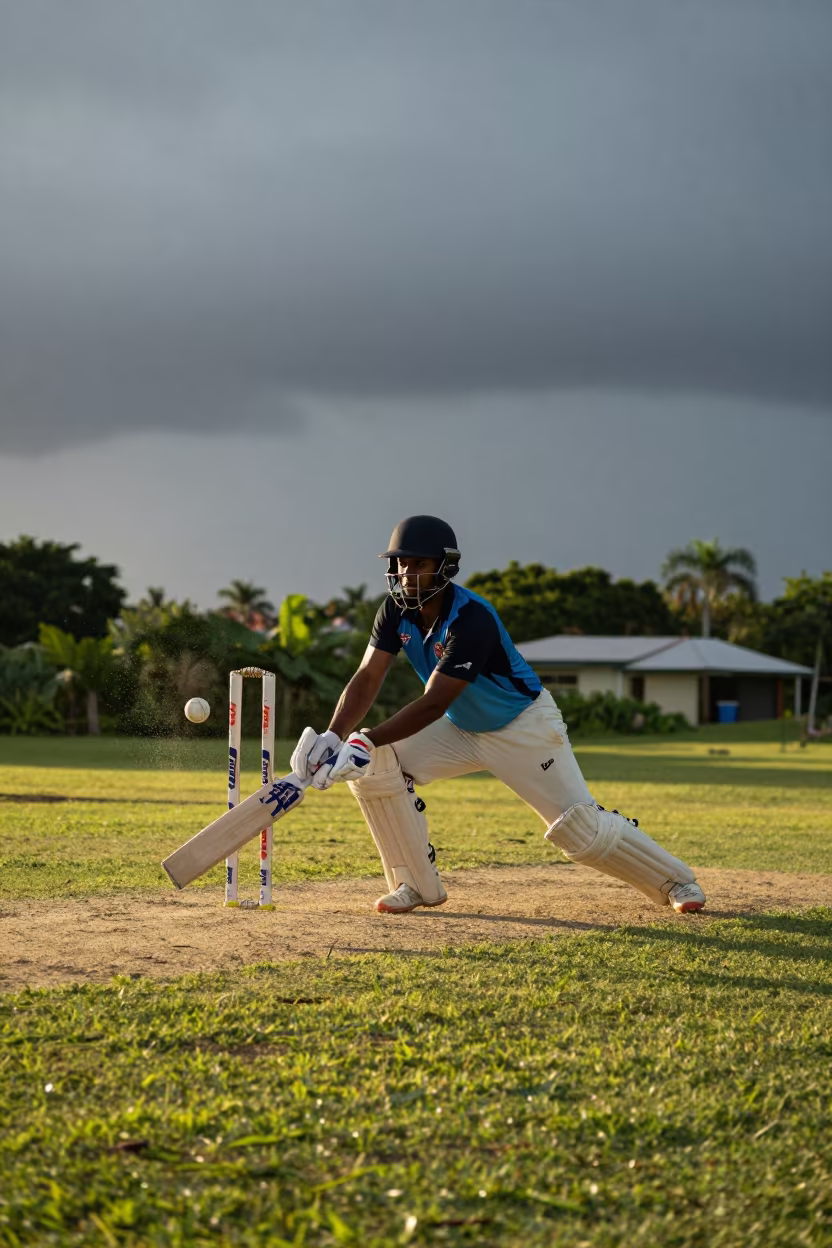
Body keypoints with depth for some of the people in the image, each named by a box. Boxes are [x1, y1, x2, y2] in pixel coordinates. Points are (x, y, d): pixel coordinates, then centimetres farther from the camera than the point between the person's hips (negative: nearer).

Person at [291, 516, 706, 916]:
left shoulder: (472, 619, -33)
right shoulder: (397, 611, -11)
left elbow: (433, 703, -38)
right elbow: (367, 678, -16)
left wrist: (367, 742, -46)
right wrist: (333, 737, -33)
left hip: (524, 729, -6)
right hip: (461, 728, 7)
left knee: (581, 827, -10)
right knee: (375, 765, -13)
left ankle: (675, 880, 14)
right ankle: (418, 885, -2)